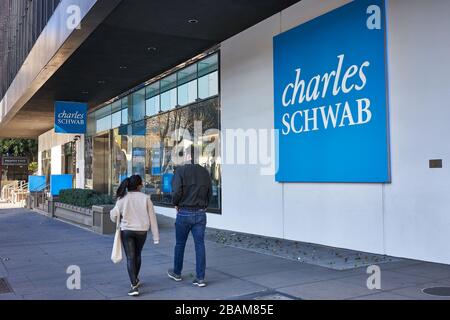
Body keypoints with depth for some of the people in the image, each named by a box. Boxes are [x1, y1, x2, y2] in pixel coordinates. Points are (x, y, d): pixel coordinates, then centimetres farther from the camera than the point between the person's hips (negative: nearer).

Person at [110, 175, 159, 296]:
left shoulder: (123, 198, -5)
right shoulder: (145, 198, -5)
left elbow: (114, 216, -3)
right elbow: (152, 218, -4)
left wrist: (119, 220, 22)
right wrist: (156, 236, 1)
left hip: (126, 230, -1)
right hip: (141, 231, 1)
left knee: (130, 258, 2)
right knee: (137, 255, 21)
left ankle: (134, 285, -7)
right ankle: (135, 280, 38)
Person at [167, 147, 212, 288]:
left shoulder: (180, 171, -9)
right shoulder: (205, 172, 6)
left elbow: (176, 192, -17)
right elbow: (209, 193, 7)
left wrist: (176, 204, 1)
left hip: (184, 213, -3)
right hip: (201, 214, 3)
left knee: (180, 244, 14)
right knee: (200, 245, 5)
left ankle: (177, 273, 30)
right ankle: (200, 278, 4)